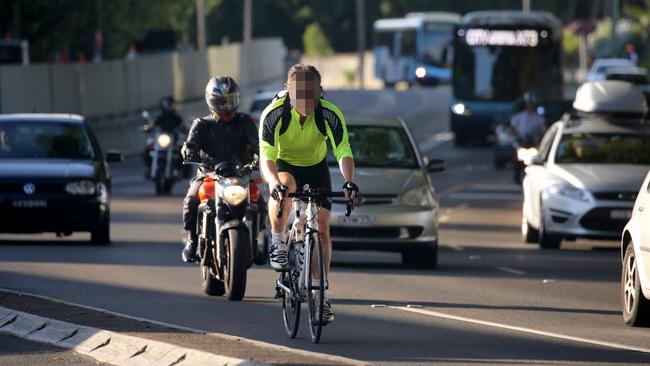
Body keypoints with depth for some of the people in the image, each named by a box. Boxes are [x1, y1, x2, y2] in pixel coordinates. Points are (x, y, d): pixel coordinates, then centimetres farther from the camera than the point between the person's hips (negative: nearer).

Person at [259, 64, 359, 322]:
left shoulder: (330, 114, -25)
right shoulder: (274, 114, -29)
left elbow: (344, 152, -30)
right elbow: (266, 158, -35)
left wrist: (349, 181, -50)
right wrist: (274, 183, -55)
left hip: (316, 168, 2)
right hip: (284, 164, -2)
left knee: (322, 228, -8)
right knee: (285, 185, -38)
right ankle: (278, 242, -18)